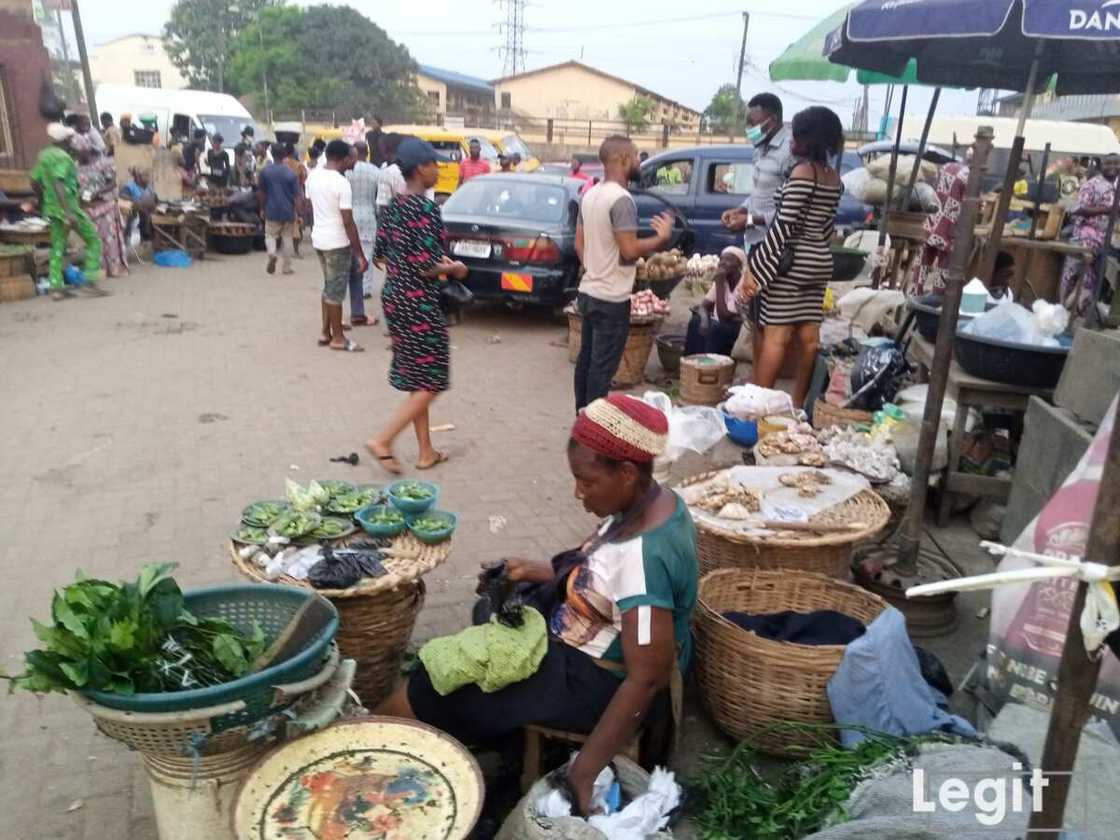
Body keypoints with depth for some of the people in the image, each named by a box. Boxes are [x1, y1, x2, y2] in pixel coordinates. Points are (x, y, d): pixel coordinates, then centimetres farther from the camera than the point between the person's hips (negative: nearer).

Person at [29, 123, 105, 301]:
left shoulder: (43, 155, 11)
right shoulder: (62, 157, -14)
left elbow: (34, 181, 14)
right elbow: (59, 184, -25)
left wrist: (43, 202, 28)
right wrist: (68, 212, -30)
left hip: (51, 208, 8)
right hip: (68, 206, -8)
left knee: (57, 248, 10)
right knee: (94, 241, 5)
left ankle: (56, 287, 5)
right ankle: (90, 280, -1)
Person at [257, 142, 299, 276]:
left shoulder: (265, 171, -3)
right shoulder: (291, 173, -7)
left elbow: (260, 192, 4)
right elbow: (296, 196, -7)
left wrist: (262, 209, 16)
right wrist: (296, 213, 3)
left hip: (272, 211, 0)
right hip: (288, 211, 0)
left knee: (270, 235, 13)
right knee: (287, 238, 11)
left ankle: (271, 253, -18)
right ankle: (286, 267, 15)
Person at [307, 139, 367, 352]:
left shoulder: (313, 175, 4)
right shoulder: (341, 182, -19)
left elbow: (311, 208, 13)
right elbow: (348, 222, -20)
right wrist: (360, 254, -16)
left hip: (318, 239, 8)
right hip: (337, 242, -8)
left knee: (329, 286, 18)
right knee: (336, 290, 1)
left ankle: (326, 333, 24)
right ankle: (338, 338, 10)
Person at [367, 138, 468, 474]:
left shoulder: (392, 206, 9)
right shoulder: (426, 208, -17)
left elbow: (380, 255, 13)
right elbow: (426, 267, -21)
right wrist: (454, 268, -3)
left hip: (393, 297, 9)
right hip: (418, 302, -9)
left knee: (417, 379, 15)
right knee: (429, 382, 3)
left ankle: (426, 452, 23)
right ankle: (382, 440, -1)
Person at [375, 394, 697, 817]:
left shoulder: (642, 557, -35)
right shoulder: (652, 500, -6)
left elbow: (647, 679, -32)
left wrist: (582, 772, -30)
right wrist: (542, 571, -1)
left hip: (604, 681, -9)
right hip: (601, 646, 10)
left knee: (437, 691, 0)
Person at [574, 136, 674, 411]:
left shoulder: (589, 195, 9)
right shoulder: (622, 200, -19)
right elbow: (629, 250, -22)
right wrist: (662, 237, -9)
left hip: (587, 291, 9)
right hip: (612, 299, -9)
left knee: (586, 360, 14)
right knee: (602, 367, -2)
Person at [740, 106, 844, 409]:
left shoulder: (802, 173, -14)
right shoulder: (834, 178, 10)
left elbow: (783, 227, -18)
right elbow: (828, 226, 15)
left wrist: (755, 270, -17)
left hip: (790, 262, -8)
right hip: (820, 262, 8)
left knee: (776, 336, -5)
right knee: (808, 336, 9)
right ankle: (797, 403, 17)